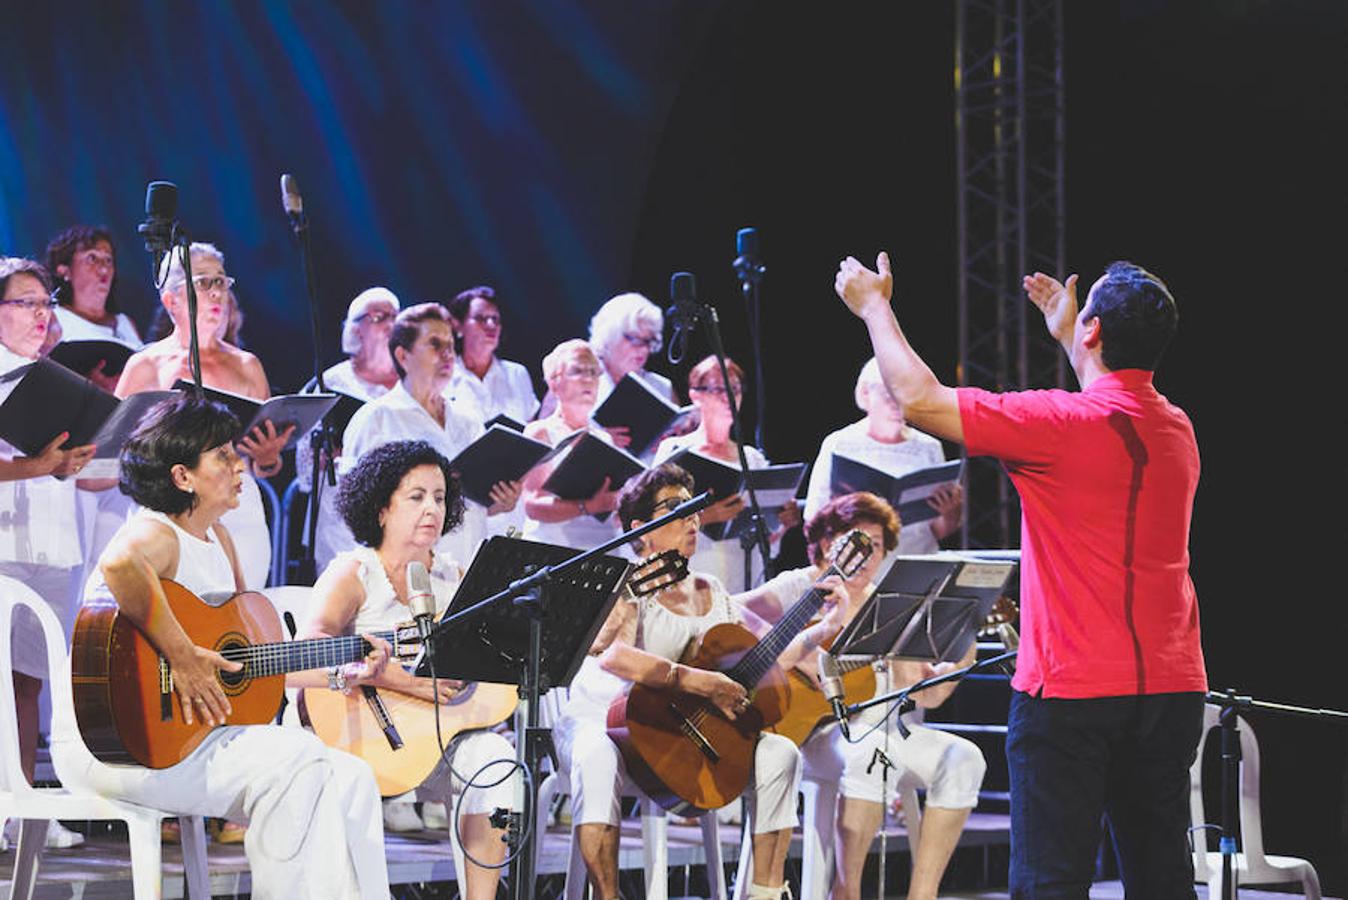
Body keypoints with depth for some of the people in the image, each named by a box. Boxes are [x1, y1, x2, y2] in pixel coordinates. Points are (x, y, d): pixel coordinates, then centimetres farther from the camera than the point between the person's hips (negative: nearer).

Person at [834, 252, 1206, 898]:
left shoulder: (1059, 424, -14)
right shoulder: (1177, 431, 9)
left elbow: (919, 398, -10)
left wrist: (874, 306, 5)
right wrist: (1065, 337, 45)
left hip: (1069, 689, -7)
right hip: (1172, 687, 7)